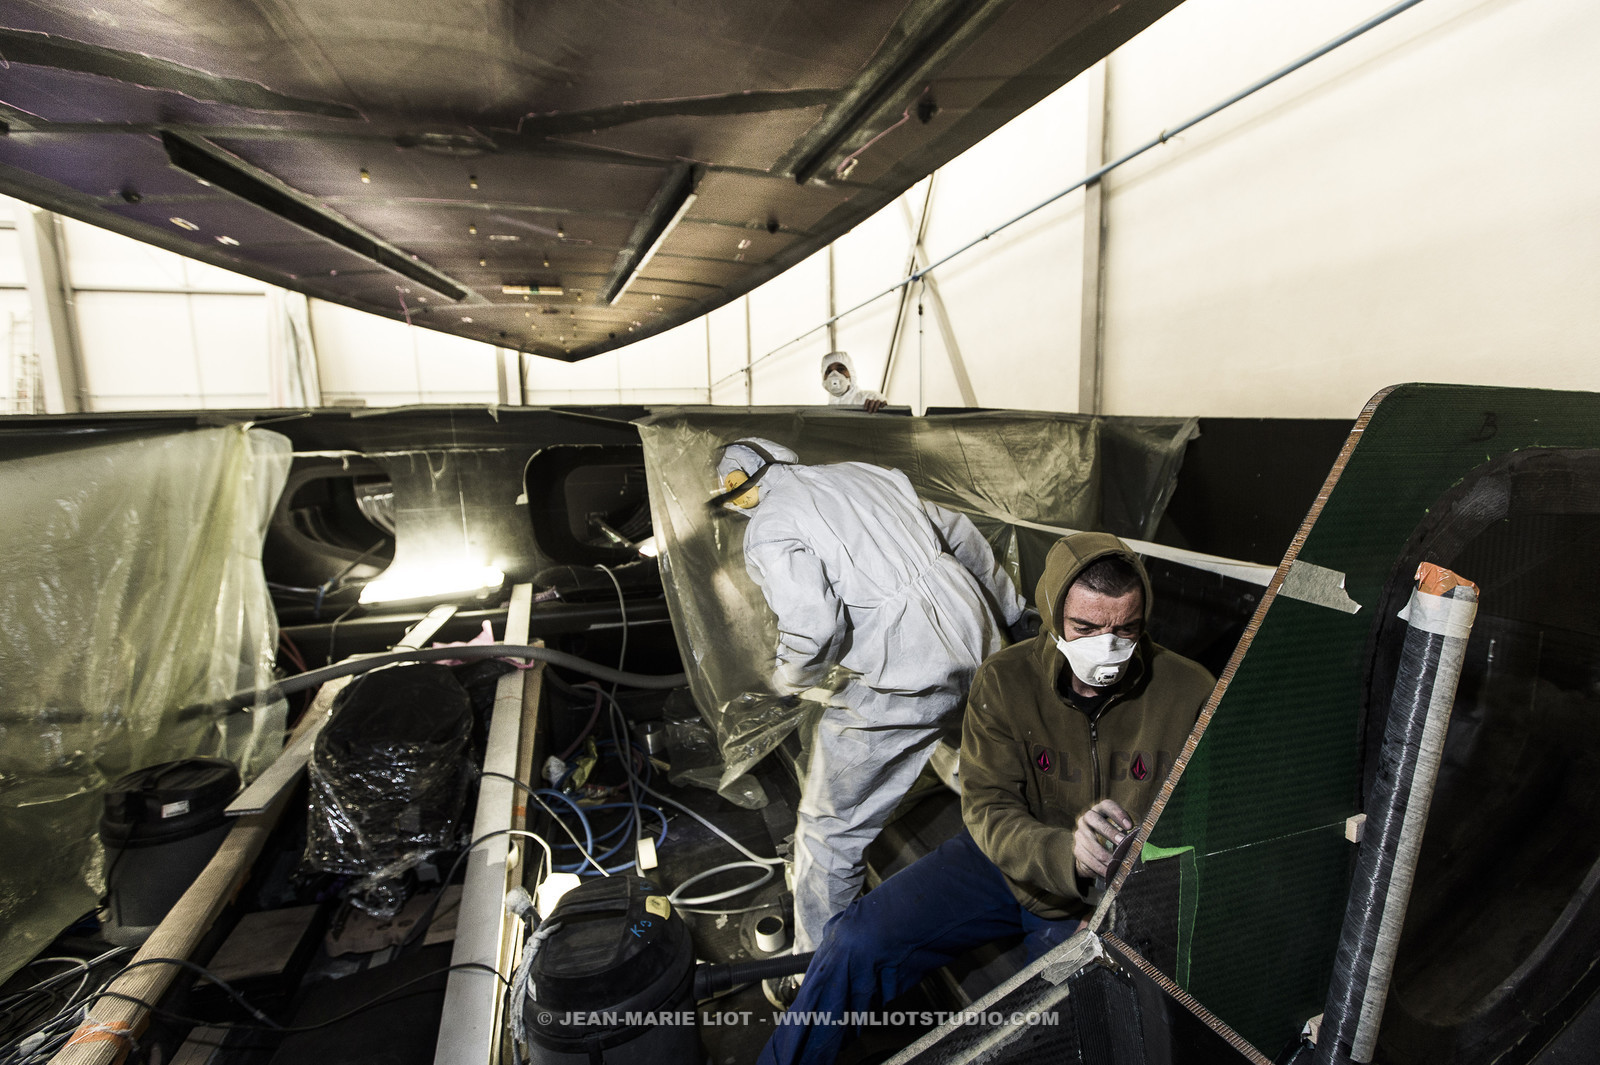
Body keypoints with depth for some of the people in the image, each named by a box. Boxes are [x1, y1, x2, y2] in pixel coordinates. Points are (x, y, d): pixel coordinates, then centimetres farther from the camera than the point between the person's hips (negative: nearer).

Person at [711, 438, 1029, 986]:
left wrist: (789, 680, 4)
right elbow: (961, 537, 21)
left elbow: (814, 626, -18)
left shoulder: (770, 526, -4)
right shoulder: (867, 473, 17)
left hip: (903, 681, -8)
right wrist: (1011, 610, 32)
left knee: (831, 830, 10)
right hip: (978, 646, 8)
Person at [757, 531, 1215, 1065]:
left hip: (1118, 901, 0)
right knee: (858, 941, -11)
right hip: (1007, 858, 1)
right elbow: (988, 810, -16)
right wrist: (1064, 852, -37)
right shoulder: (1004, 681, -15)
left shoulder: (1191, 694, -17)